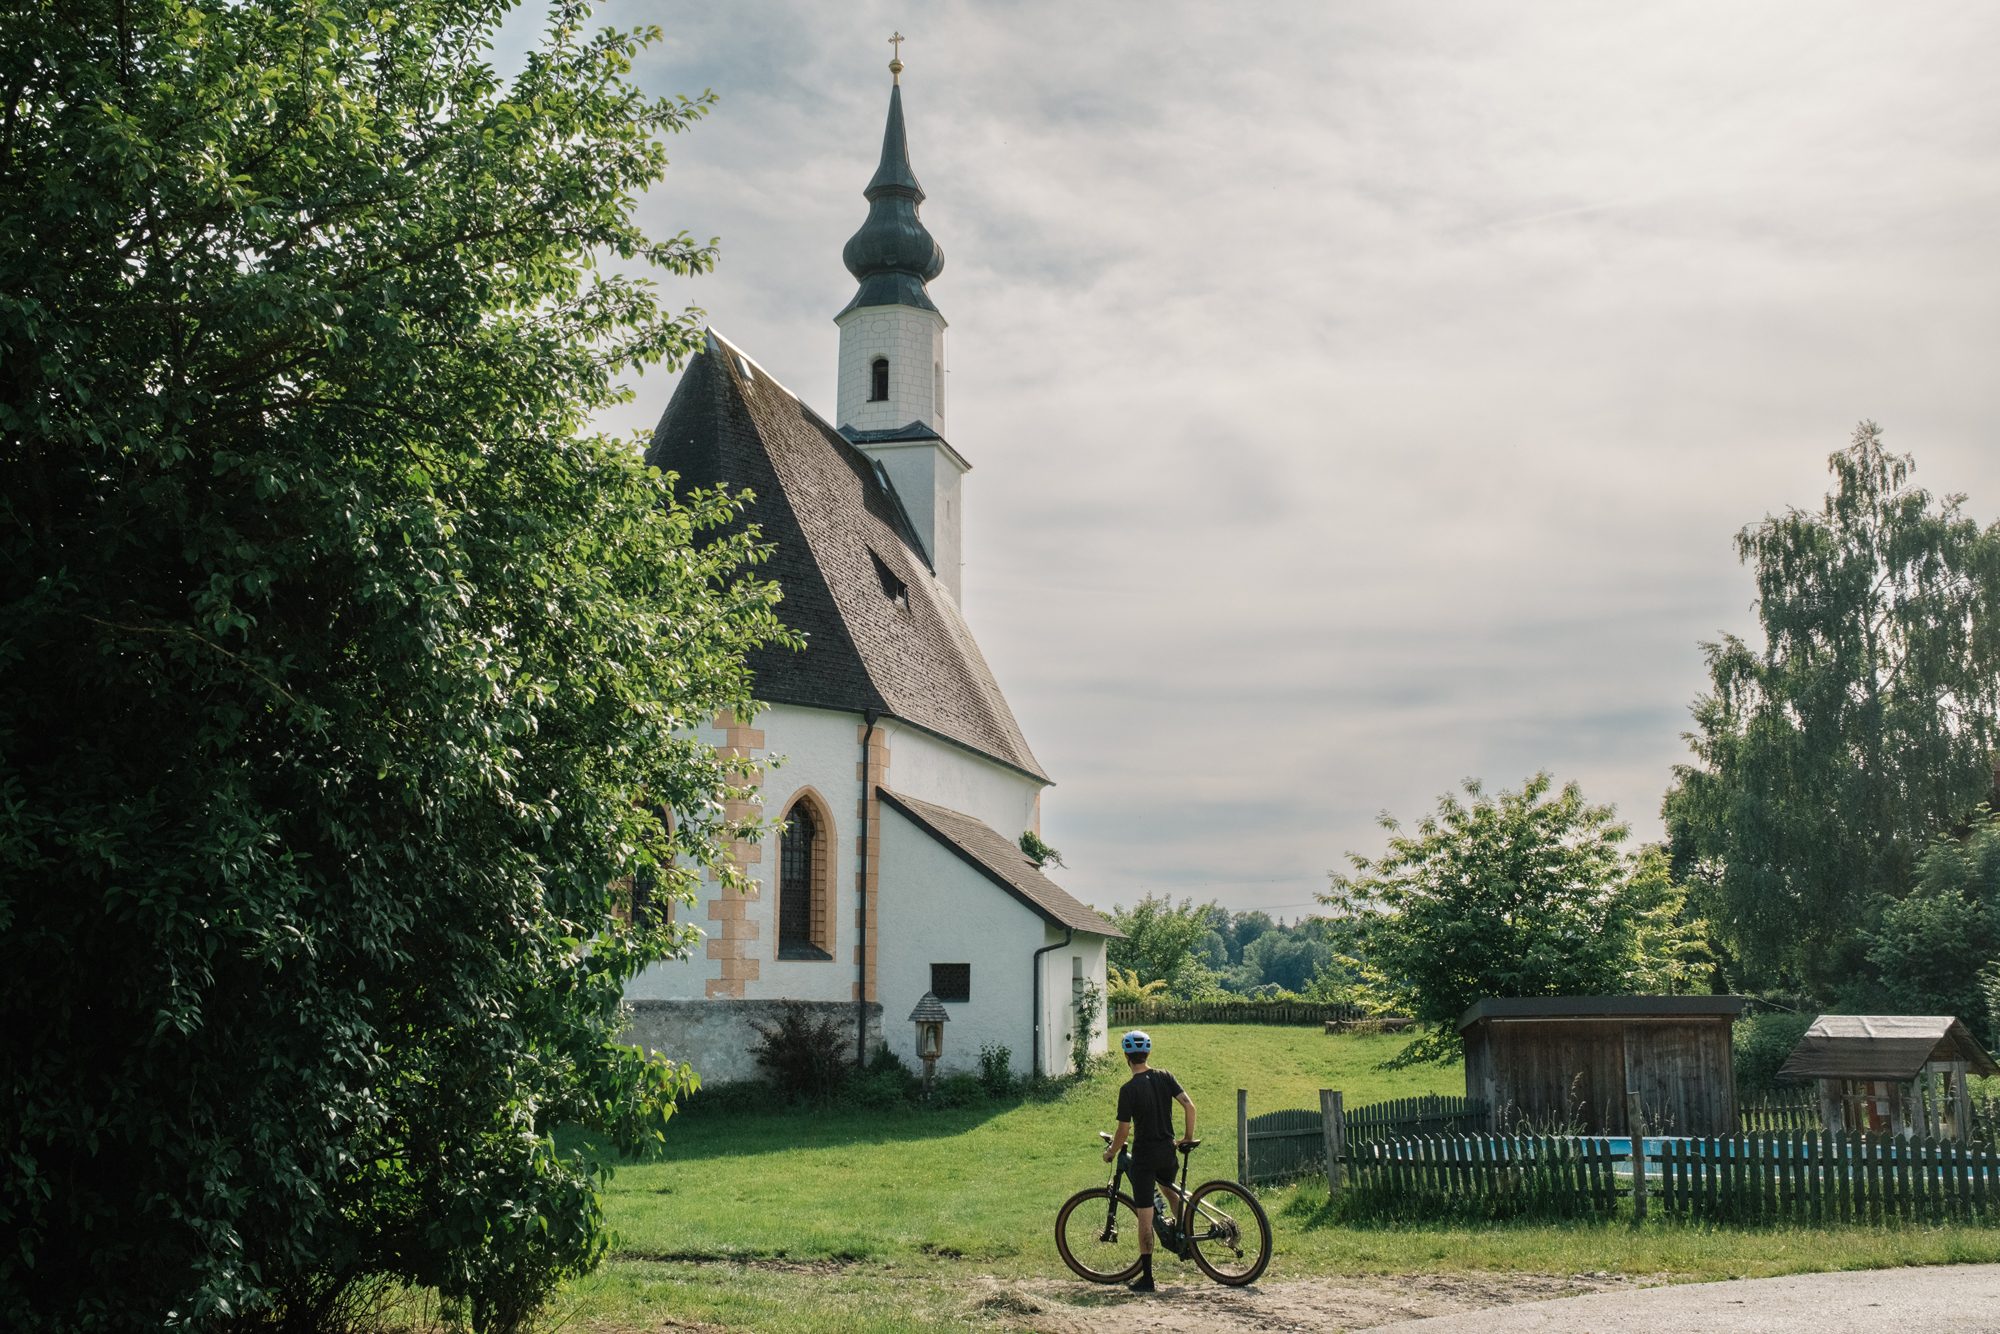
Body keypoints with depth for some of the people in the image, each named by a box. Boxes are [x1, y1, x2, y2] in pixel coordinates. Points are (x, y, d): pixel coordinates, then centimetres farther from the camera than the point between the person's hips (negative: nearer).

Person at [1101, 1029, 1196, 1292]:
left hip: (1144, 1157, -5)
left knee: (1145, 1217, -1)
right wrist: (1188, 1138, 10)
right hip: (1167, 1152, 5)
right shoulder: (1165, 1077, -1)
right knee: (1169, 1190, 36)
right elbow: (1189, 1105, -4)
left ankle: (1147, 1277, 2)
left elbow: (1124, 1130, -14)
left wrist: (1110, 1152, 4)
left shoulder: (1129, 1089, -15)